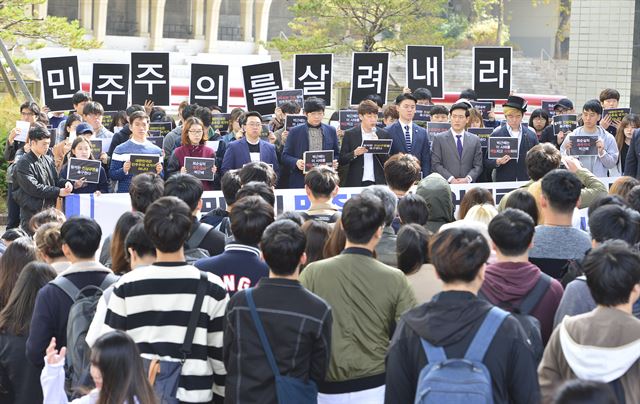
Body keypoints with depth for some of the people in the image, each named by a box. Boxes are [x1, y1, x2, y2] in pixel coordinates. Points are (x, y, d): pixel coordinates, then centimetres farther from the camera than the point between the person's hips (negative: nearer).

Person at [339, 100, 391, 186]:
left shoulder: (383, 134, 7)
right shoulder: (350, 134, 3)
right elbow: (341, 161, 2)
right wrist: (354, 154, -17)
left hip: (378, 183, 1)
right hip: (356, 183, -1)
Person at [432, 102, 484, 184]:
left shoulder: (475, 140, 12)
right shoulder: (439, 139, 5)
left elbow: (478, 165, 8)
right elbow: (436, 164, -2)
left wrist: (467, 179, -9)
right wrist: (451, 179, -13)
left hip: (468, 185, 2)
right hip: (446, 185, -2)